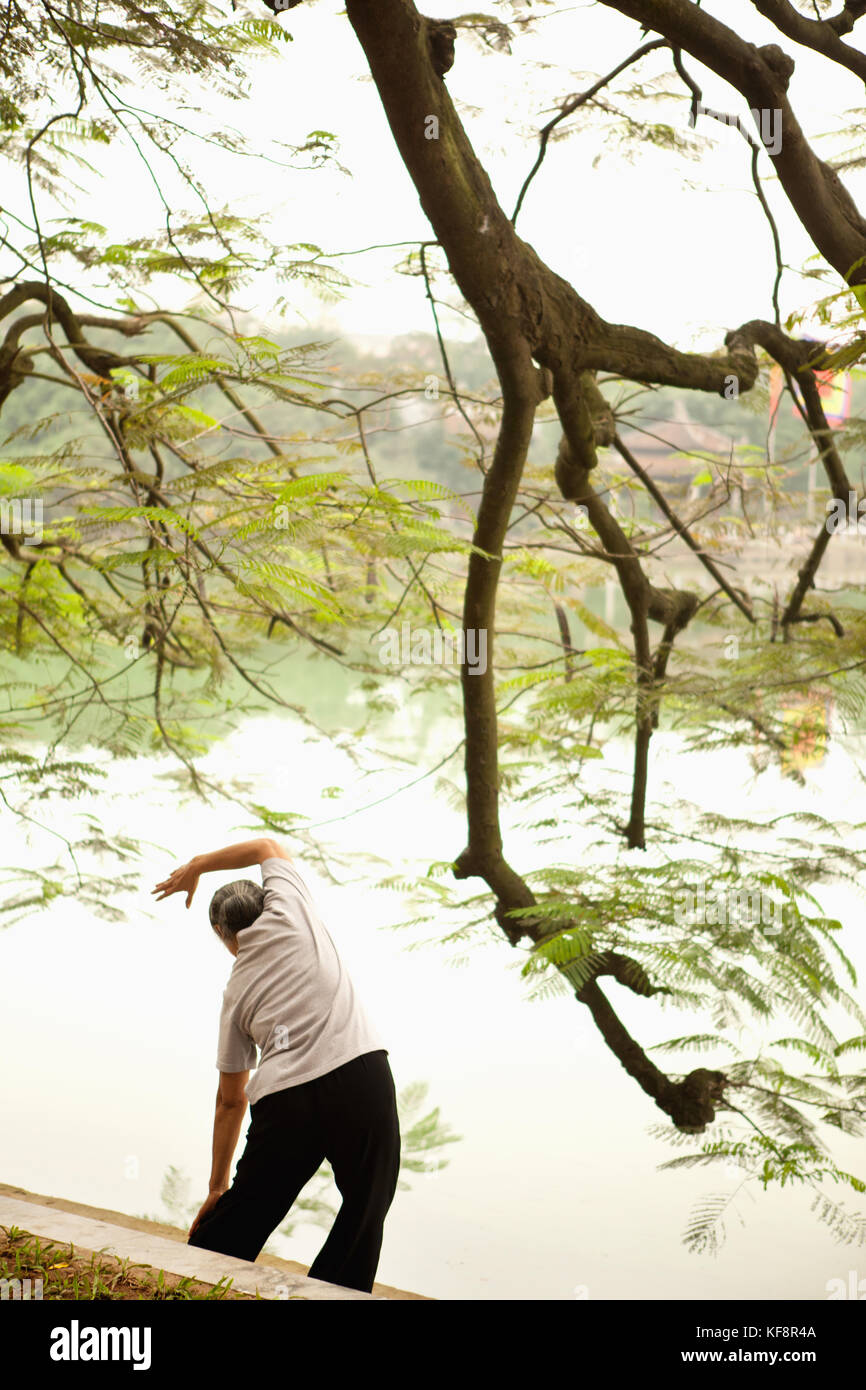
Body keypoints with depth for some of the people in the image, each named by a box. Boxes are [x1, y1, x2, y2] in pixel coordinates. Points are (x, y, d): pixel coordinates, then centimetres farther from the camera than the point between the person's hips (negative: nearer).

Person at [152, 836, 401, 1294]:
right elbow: (266, 847, 37)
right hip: (361, 1076, -2)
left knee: (239, 1218, 18)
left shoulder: (236, 991, 21)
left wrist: (217, 1187, 33)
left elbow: (230, 1100, 24)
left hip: (283, 1102, 2)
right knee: (363, 1214, 11)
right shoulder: (287, 910, 15)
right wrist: (196, 866, 47)